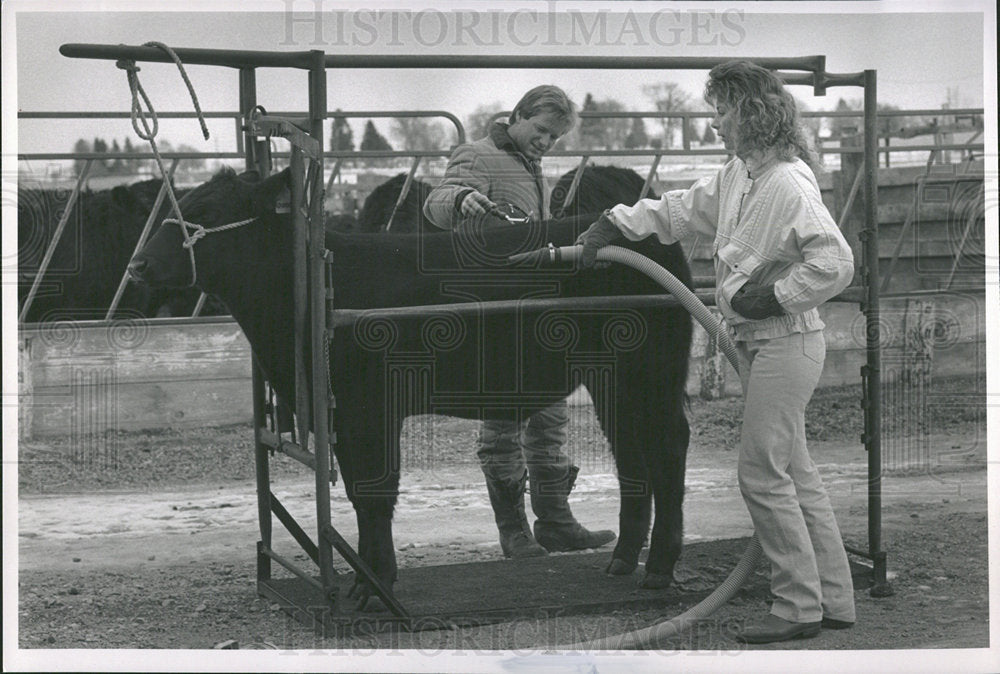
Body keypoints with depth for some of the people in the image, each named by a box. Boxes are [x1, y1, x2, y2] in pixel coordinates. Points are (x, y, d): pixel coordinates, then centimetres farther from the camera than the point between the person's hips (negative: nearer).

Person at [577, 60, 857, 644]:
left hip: (787, 342, -10)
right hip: (759, 343, 10)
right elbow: (683, 209, 23)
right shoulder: (738, 175, 10)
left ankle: (799, 606, 5)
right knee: (796, 472, 13)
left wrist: (773, 296, -20)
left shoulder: (788, 182, -20)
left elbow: (835, 263, -26)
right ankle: (834, 600, 20)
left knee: (764, 472, -5)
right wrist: (613, 226, 18)